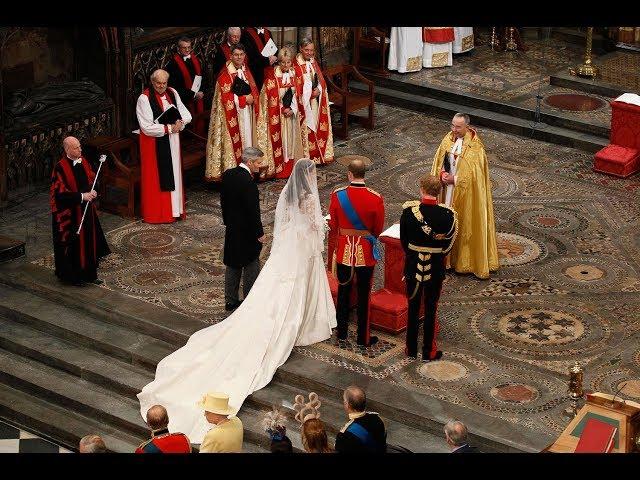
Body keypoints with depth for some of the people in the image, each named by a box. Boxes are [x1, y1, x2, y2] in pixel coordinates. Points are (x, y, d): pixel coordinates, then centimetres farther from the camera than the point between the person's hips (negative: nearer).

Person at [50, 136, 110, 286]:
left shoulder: (83, 162, 3)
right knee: (73, 244, 2)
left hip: (87, 210, 7)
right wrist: (81, 196, -23)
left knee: (89, 241, 12)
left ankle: (89, 273, 23)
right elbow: (60, 193, -20)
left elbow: (92, 179, 14)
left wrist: (92, 192, -7)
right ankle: (71, 276, 15)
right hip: (70, 213, -7)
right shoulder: (60, 168, -18)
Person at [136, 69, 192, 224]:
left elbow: (186, 114, 9)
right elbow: (147, 127, -18)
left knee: (174, 175, 10)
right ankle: (158, 213, 5)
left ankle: (175, 209, 18)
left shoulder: (172, 93, 5)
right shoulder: (144, 99, -13)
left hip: (172, 141, 6)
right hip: (155, 144, -6)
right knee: (157, 178, -1)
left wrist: (180, 122, -13)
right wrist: (168, 128, -19)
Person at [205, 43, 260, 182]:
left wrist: (252, 98, -7)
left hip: (247, 114, 7)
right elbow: (226, 97, -16)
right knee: (234, 143, -8)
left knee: (247, 139, 7)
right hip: (233, 117, -7)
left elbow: (254, 90, 14)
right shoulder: (225, 75, -11)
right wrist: (244, 99, -16)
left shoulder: (246, 72, 12)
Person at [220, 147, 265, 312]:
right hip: (247, 232, -8)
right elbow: (253, 210, -21)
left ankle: (230, 301, 23)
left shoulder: (228, 175, 1)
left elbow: (223, 200, 10)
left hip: (231, 229, 8)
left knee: (232, 265, 15)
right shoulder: (248, 181, -24)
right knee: (251, 266, 5)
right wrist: (259, 233, -13)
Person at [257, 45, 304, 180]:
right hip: (276, 115, -4)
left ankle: (290, 167, 16)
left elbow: (298, 94, 6)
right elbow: (271, 97, -12)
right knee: (279, 140, -4)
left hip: (291, 114, 4)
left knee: (290, 139, 8)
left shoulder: (294, 74, 4)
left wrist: (292, 109, -9)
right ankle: (279, 168, 1)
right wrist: (284, 109, -15)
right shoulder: (272, 75, -10)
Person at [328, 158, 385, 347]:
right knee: (363, 296, 10)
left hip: (344, 250, 2)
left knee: (343, 292, 17)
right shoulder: (375, 198, -17)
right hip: (366, 252, -1)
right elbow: (378, 229, -5)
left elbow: (333, 225, -1)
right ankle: (363, 338, 19)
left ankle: (342, 333, 29)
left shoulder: (337, 195, -13)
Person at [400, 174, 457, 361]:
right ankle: (429, 351, 20)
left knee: (413, 307, 15)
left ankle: (411, 349, 24)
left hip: (413, 265, 1)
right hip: (435, 268, -1)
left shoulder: (408, 209, -15)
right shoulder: (448, 214, -16)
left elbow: (403, 240, -3)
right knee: (430, 309, 12)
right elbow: (448, 245, -5)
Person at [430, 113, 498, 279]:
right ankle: (448, 256, 23)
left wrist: (454, 179, -18)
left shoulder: (475, 147, -17)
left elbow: (474, 174, -19)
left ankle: (466, 261, 11)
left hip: (467, 193, -6)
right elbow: (438, 161, 8)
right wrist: (442, 174, -10)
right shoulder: (448, 139, 1)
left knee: (466, 225, 2)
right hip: (448, 190, 6)